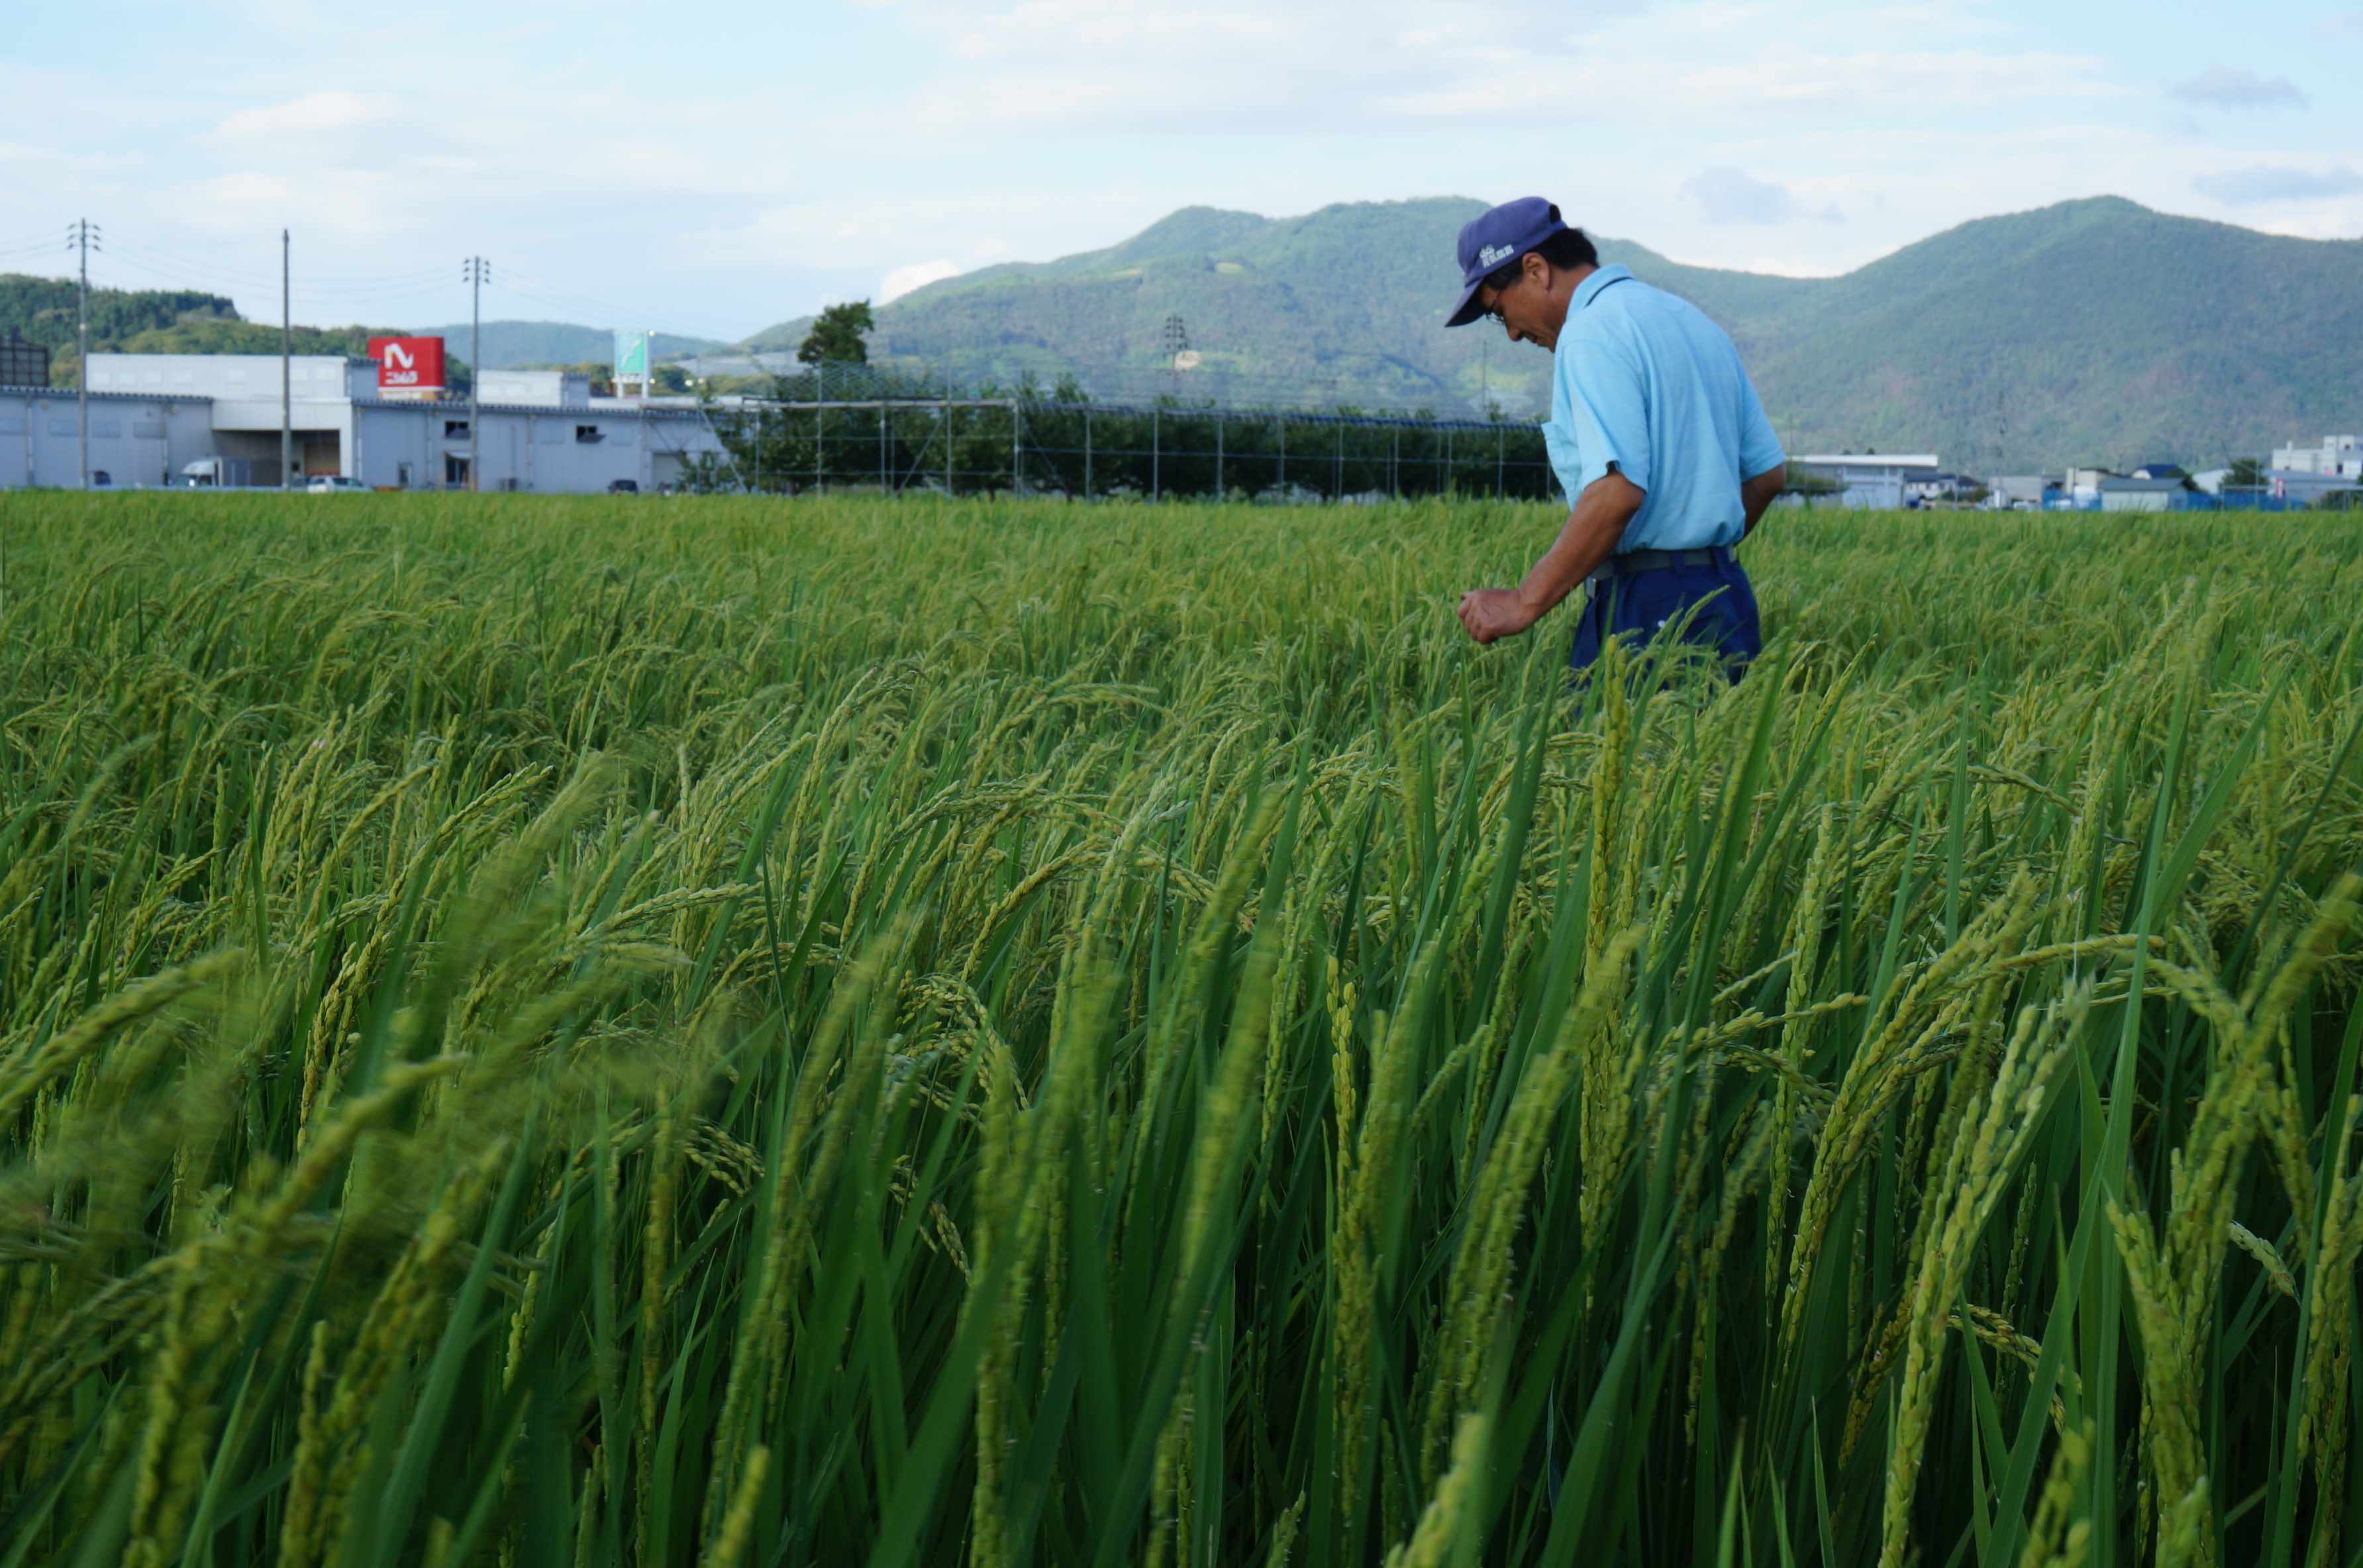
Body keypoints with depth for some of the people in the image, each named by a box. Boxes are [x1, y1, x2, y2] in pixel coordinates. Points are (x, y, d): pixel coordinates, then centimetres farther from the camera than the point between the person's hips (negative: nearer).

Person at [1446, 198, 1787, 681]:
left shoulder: (1592, 332, -11)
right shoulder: (1692, 321, 18)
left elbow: (1617, 489, -23)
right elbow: (1767, 473, 21)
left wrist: (1524, 603, -18)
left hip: (1648, 608, -9)